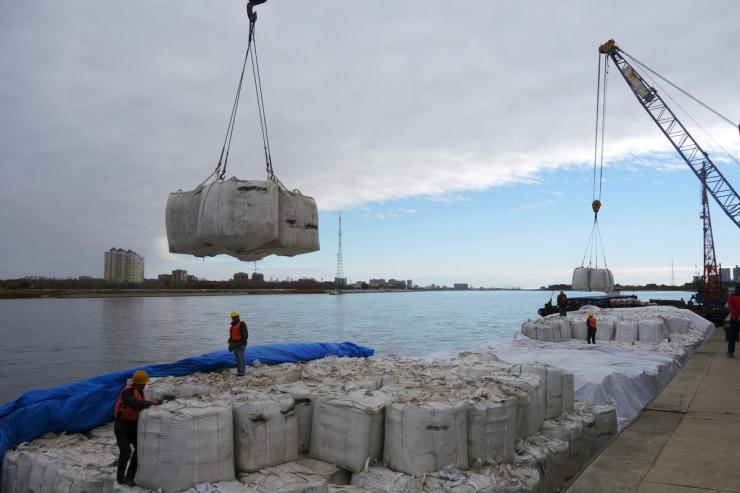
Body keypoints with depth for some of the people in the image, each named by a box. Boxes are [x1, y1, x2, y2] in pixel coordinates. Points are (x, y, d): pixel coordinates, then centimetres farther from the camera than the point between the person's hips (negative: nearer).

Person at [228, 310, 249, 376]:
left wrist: (243, 344, -22)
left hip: (240, 344, -8)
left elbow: (245, 334, -16)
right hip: (235, 344, 8)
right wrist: (230, 344, 17)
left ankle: (241, 372, -10)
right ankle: (239, 372, 11)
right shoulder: (233, 325, 17)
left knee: (241, 358, -10)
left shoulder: (242, 324, -10)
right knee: (237, 358, 8)